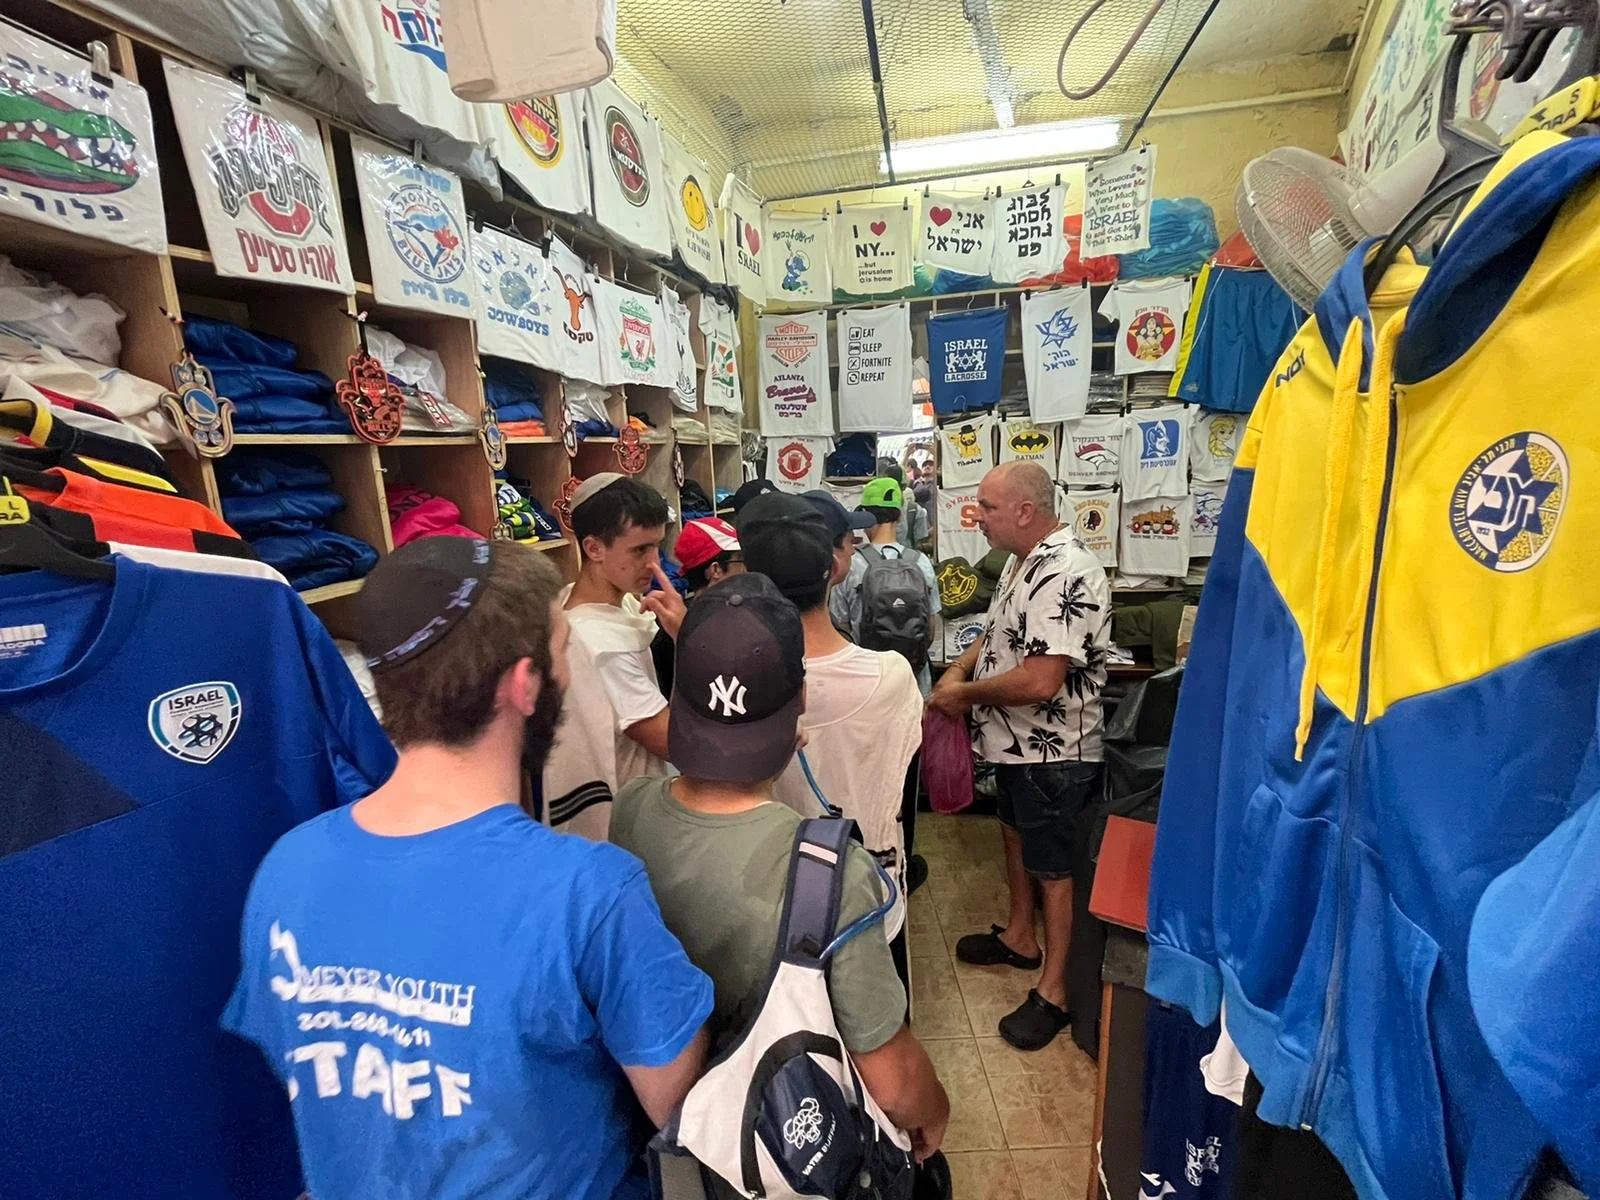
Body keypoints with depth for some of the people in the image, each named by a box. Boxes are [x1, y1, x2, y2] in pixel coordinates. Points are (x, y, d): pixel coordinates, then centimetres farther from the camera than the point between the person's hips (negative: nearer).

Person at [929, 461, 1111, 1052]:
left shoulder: (1066, 574, -28)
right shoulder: (1024, 561, 5)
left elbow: (1039, 681, -34)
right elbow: (999, 631, 16)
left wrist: (966, 693, -19)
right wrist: (959, 668, -1)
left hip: (1053, 751, -10)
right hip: (1016, 742, 10)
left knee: (1052, 865, 6)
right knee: (1016, 834, 25)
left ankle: (1054, 991, 26)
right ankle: (1020, 938, 47)